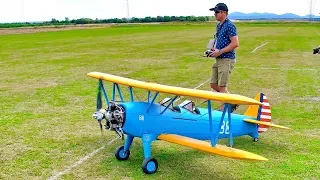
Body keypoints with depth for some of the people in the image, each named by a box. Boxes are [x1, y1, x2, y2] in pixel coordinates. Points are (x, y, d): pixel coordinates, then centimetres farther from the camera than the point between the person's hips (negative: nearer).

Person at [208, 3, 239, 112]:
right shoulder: (219, 25, 15)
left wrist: (220, 51, -19)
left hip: (227, 60, -10)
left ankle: (224, 108, 9)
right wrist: (214, 49, 7)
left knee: (222, 86, -5)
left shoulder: (229, 25, -14)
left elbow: (235, 44, -20)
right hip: (218, 59, 10)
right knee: (213, 85, 11)